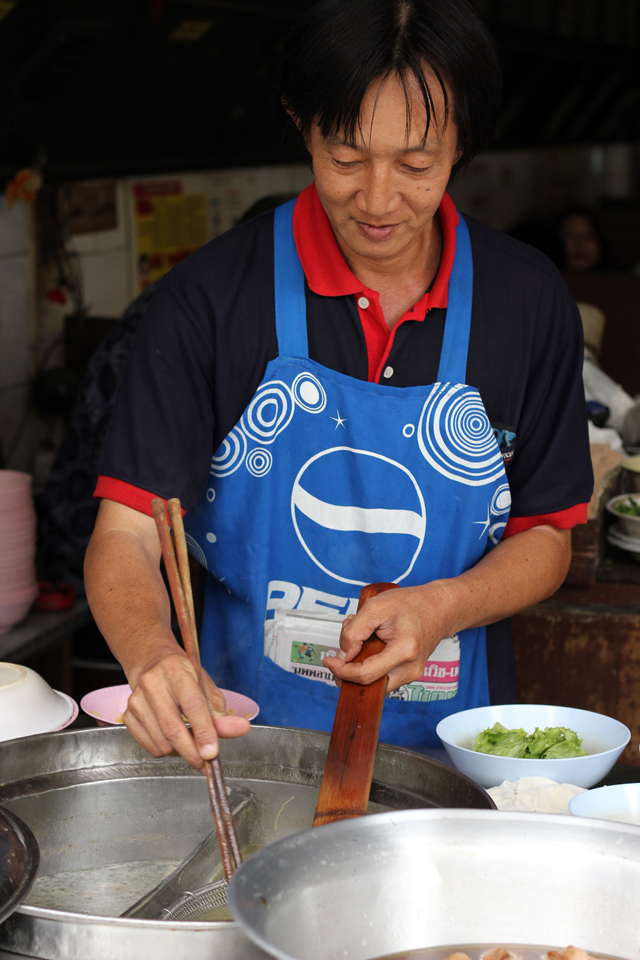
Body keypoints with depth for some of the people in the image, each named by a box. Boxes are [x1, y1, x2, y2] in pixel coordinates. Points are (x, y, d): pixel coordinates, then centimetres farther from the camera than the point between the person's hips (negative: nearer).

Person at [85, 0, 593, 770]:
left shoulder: (529, 301, 1)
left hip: (448, 744, 2)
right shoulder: (210, 295, -6)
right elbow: (125, 533, -8)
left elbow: (545, 535, 8)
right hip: (240, 731, -1)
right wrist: (150, 652, -30)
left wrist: (441, 606, -13)